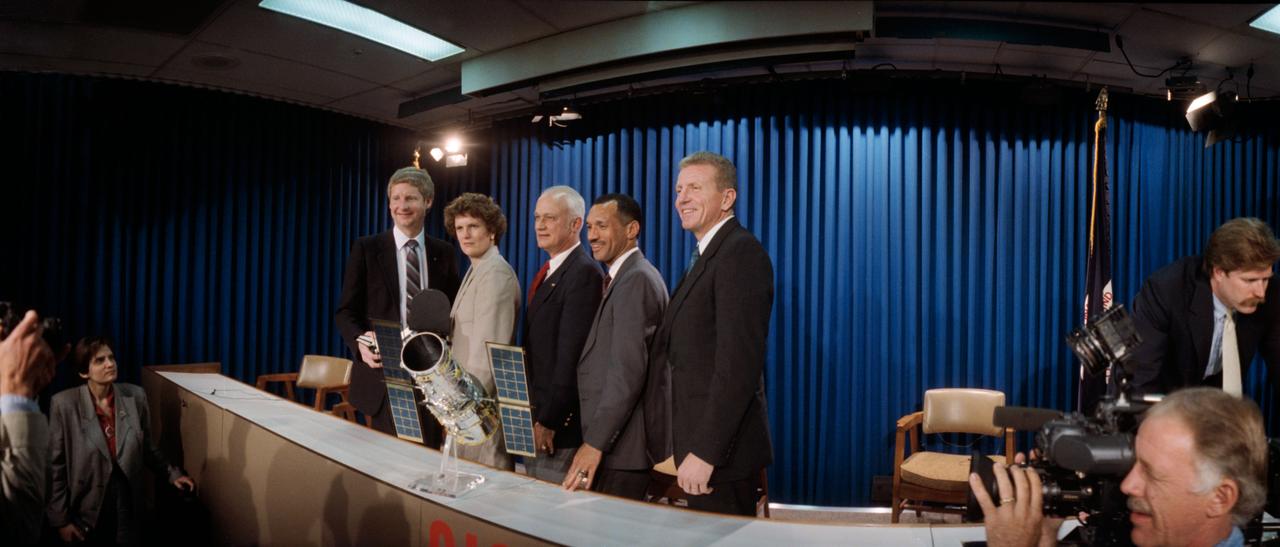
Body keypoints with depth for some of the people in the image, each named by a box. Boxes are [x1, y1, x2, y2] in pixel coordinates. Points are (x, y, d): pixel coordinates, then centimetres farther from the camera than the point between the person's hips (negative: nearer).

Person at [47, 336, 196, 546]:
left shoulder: (135, 396, -3)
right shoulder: (64, 404, -11)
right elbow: (55, 465, -7)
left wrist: (172, 474, 0)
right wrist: (60, 519, -7)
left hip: (127, 500, 2)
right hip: (85, 507, -2)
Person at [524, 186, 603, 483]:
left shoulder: (584, 272, -14)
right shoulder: (548, 272, 17)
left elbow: (572, 355, -19)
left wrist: (548, 421, -19)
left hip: (560, 426, -9)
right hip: (533, 423, 9)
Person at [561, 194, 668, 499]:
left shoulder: (636, 279, -13)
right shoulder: (624, 277, 18)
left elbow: (628, 370, -21)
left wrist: (594, 444, -21)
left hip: (620, 449, -9)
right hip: (608, 441, 9)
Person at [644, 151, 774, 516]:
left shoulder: (741, 252, -15)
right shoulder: (707, 256, 16)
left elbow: (739, 361, -23)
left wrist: (704, 452, -24)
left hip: (720, 449, -9)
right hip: (701, 445, 9)